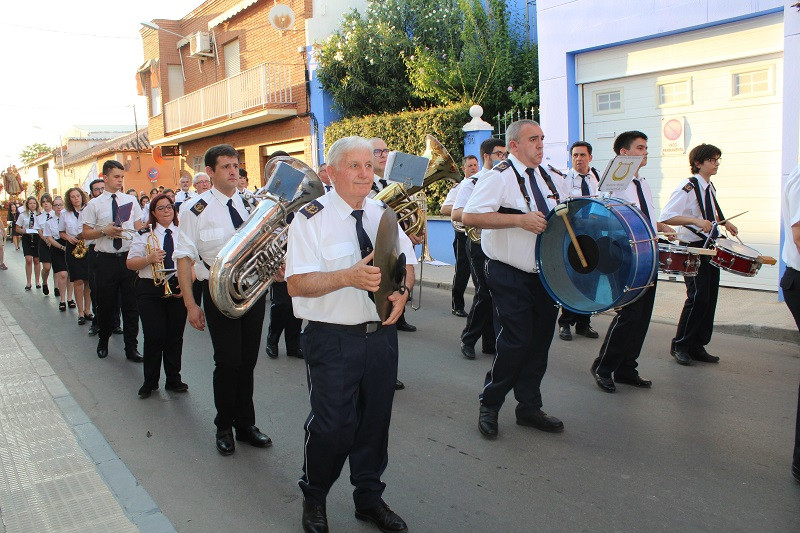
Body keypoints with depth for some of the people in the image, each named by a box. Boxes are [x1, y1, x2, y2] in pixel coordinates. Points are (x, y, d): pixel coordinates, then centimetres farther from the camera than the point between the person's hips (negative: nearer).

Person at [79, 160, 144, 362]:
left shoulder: (131, 201, 7)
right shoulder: (94, 205, 1)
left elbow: (140, 229, 9)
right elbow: (85, 233, 2)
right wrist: (104, 231, -15)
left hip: (128, 257, 1)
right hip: (105, 260, -1)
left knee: (131, 305, 4)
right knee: (106, 305, 10)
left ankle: (131, 348, 14)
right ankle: (103, 343, 33)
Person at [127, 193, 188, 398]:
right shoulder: (144, 234, 4)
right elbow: (130, 263, 1)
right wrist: (149, 259, -17)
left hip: (178, 289, 1)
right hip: (150, 291, -1)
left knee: (175, 336, 7)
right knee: (154, 337, -3)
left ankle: (174, 380, 21)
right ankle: (150, 382, 14)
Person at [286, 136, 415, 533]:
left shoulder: (382, 212, 8)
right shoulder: (311, 218, -10)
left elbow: (407, 261, 13)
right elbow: (296, 283, -17)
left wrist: (402, 292, -9)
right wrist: (347, 277, -31)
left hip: (382, 334, 5)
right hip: (333, 340, -5)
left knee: (375, 421, 16)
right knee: (332, 425, 0)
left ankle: (369, 498, 38)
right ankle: (314, 500, 29)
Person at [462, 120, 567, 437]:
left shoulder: (547, 177, 13)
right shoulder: (499, 177, -10)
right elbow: (469, 216, -22)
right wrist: (520, 220, -25)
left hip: (545, 274, 8)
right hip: (510, 277, -7)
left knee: (540, 342, 12)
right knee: (514, 345, -7)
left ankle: (529, 408, 28)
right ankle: (489, 407, 15)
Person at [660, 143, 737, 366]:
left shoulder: (710, 188, 13)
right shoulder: (687, 187, -14)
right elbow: (666, 216, -22)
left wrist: (724, 222, 14)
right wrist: (696, 221, -30)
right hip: (692, 248, -9)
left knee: (710, 298, 8)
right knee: (698, 298, -11)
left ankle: (698, 346, 17)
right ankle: (680, 346, 4)